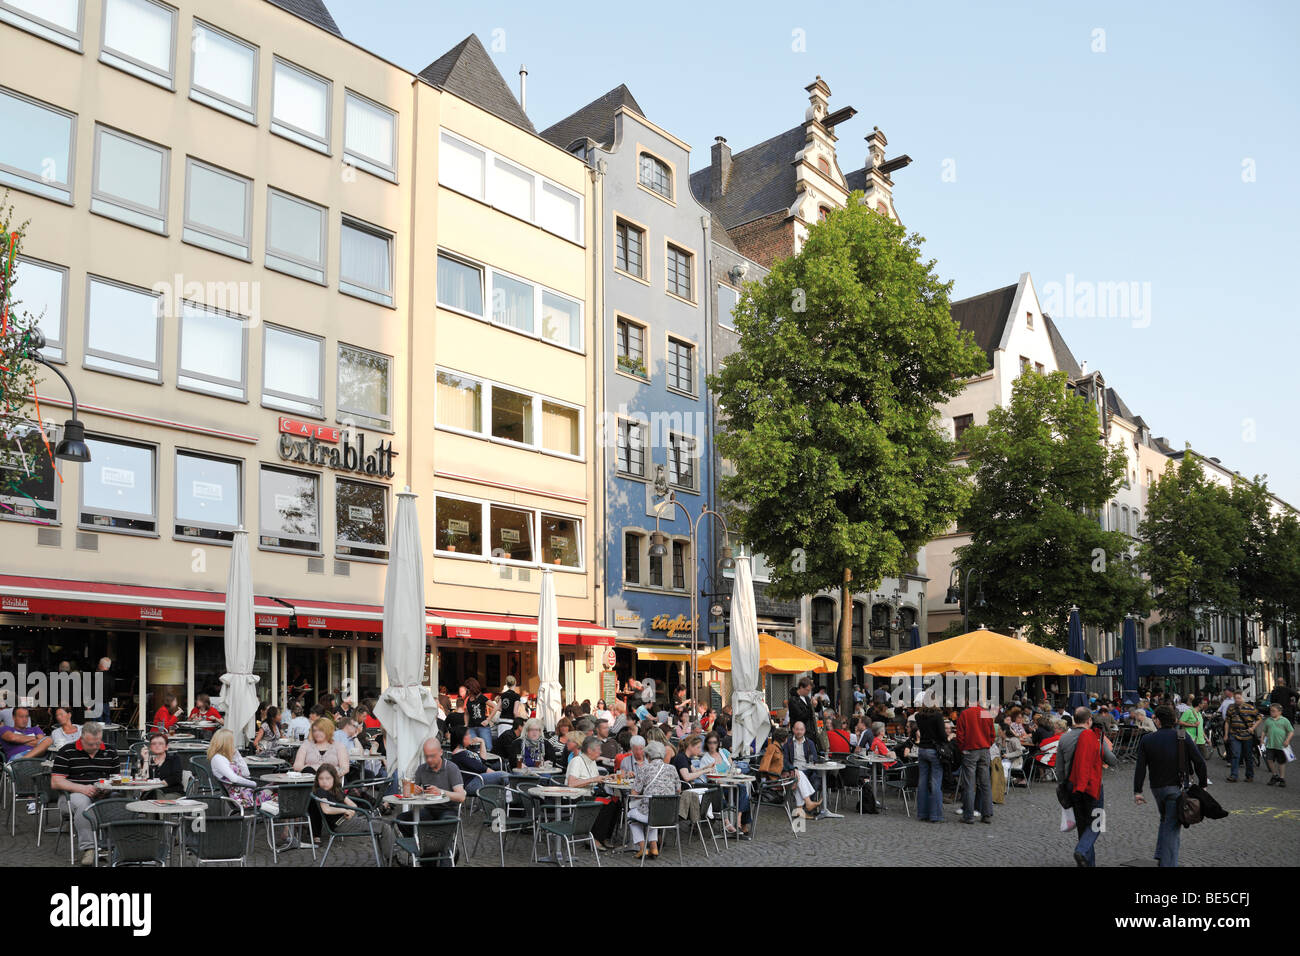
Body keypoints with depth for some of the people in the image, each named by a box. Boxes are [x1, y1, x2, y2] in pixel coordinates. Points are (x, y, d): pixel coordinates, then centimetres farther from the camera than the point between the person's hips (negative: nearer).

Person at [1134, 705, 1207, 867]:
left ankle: (1161, 856, 17)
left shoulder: (1146, 740, -1)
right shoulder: (1182, 737, -5)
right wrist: (1202, 785, 3)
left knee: (1165, 820, 24)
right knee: (1173, 826, 0)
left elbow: (1140, 767, -5)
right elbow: (1199, 762, -8)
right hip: (1177, 787, -3)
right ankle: (1168, 862, -4)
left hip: (1157, 788, 3)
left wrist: (1137, 791, -3)